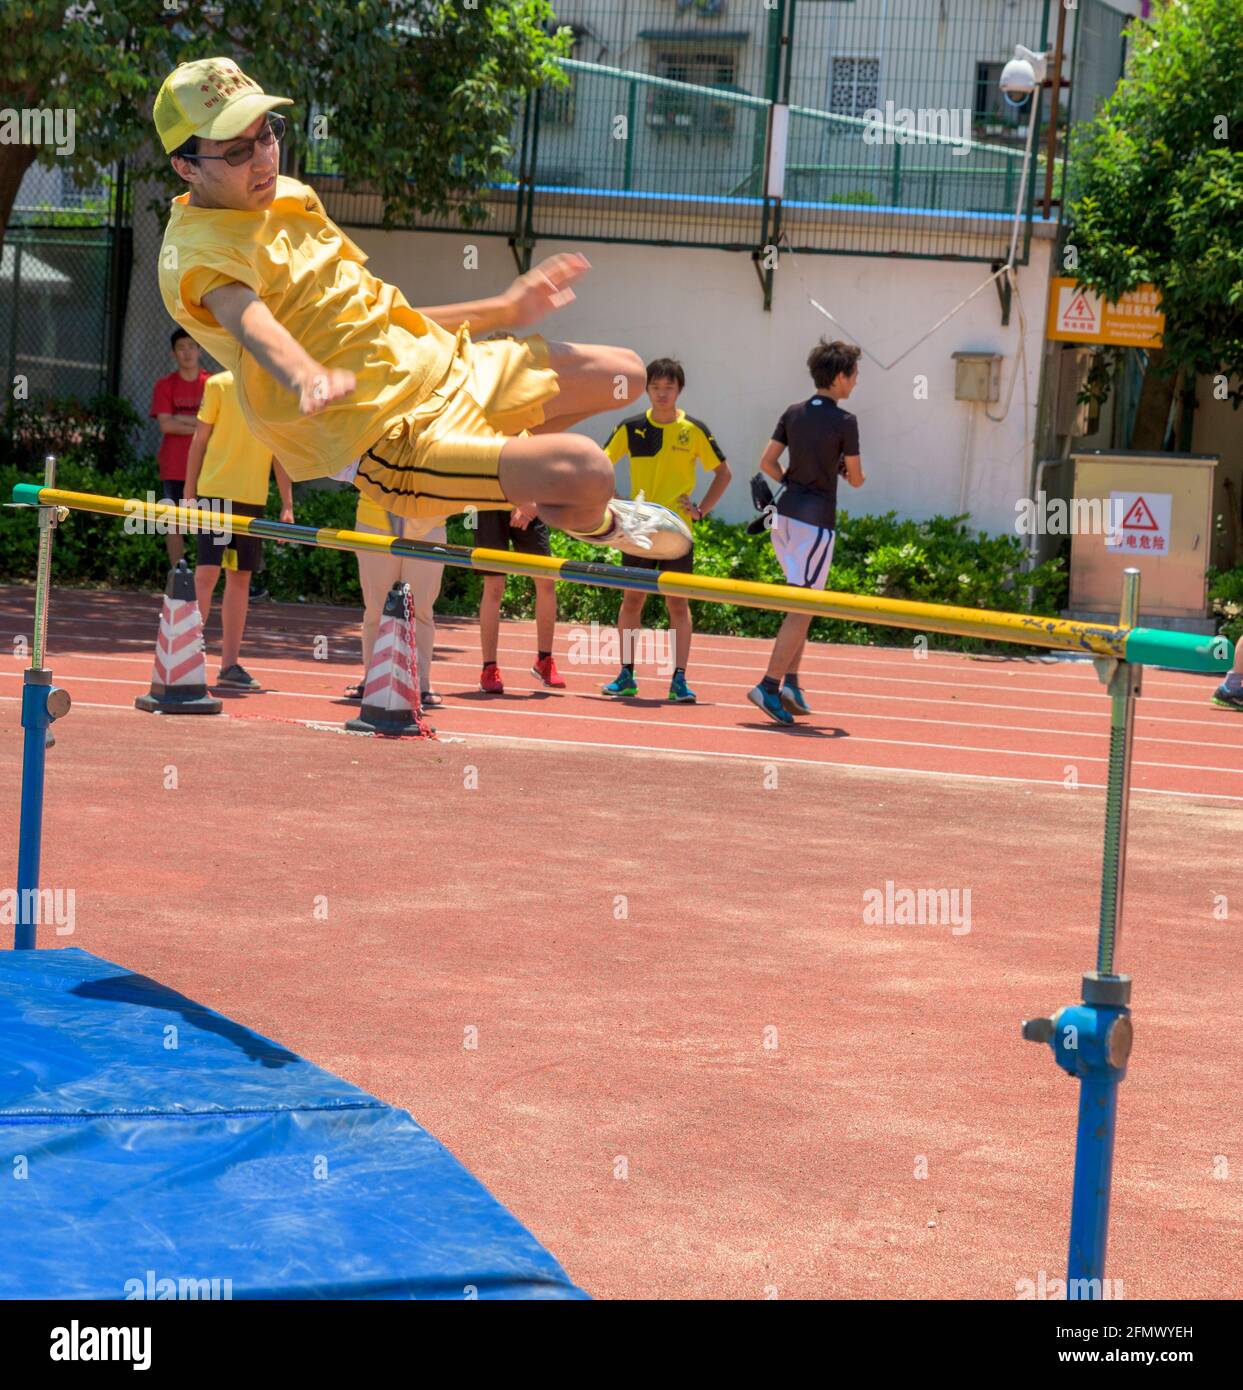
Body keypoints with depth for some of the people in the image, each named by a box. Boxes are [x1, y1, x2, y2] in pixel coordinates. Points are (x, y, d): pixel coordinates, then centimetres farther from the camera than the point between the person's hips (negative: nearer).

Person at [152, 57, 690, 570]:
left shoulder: (287, 197, 14)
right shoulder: (194, 254, -14)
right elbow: (251, 321, -37)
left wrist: (502, 310, 25)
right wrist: (307, 379, -58)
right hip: (386, 440, -9)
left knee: (622, 374, 16)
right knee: (586, 471, -28)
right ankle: (595, 524, 9)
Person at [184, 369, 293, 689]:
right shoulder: (219, 385, -1)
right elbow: (200, 439, 2)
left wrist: (287, 506, 9)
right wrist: (190, 493, -1)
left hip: (255, 498, 4)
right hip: (216, 492, -4)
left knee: (240, 578, 6)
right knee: (207, 572, -12)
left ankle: (230, 665, 11)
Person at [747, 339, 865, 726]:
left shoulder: (793, 413, 7)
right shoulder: (844, 422, -10)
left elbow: (767, 463, 6)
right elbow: (856, 479, -4)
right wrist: (846, 472, 18)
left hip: (784, 514, 7)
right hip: (816, 520, -7)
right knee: (803, 607, -5)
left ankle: (791, 683, 9)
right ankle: (769, 685, -13)